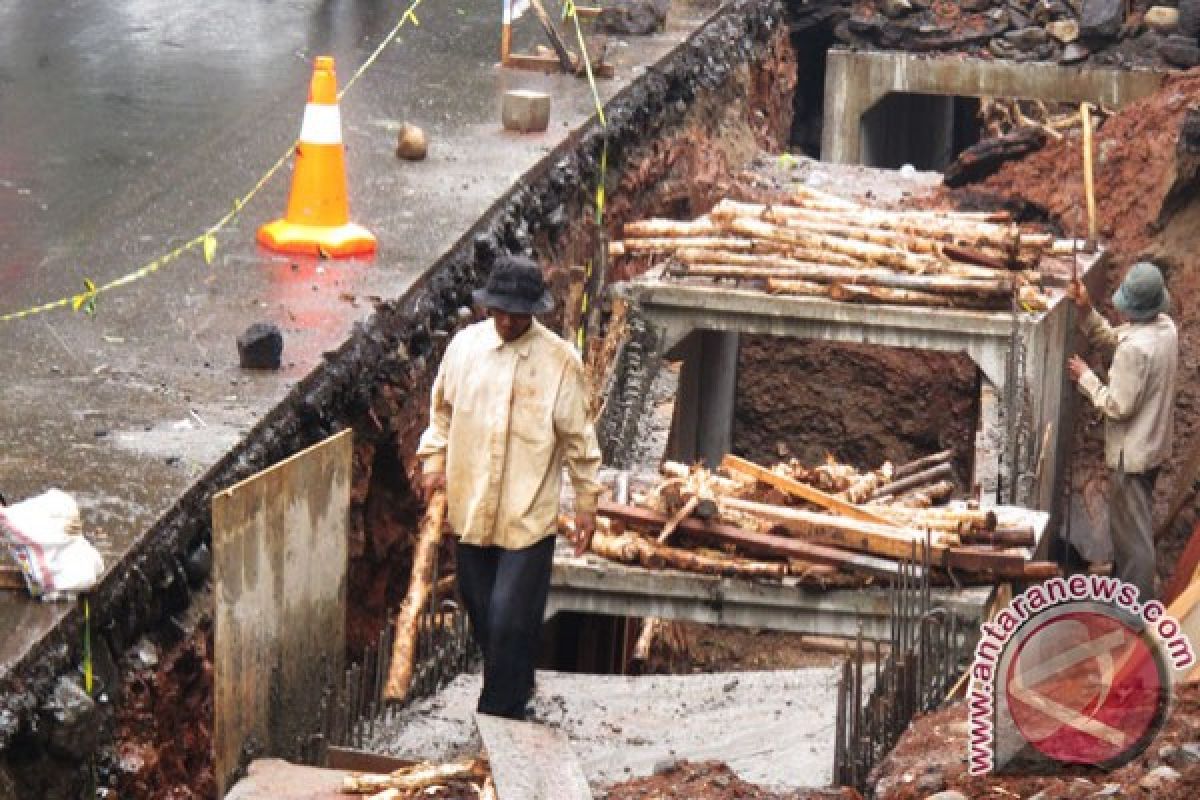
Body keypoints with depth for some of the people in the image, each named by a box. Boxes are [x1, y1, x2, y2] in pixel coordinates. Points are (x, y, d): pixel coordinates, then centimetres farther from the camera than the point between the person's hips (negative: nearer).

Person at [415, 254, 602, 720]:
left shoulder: (560, 361, -9)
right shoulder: (466, 344, 1)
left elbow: (577, 436, -2)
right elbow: (443, 407, 15)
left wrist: (587, 499, 0)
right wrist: (435, 461, 6)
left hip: (528, 514, -4)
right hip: (470, 507, 4)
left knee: (511, 621, -7)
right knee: (481, 615, 15)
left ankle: (501, 716, 3)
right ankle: (514, 690, 36)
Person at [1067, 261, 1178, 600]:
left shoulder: (1136, 347, -31)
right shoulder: (1165, 327, -3)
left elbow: (1118, 406, -26)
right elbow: (1109, 336, 9)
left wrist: (1085, 377, -13)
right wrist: (1086, 310, -5)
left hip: (1131, 451, -9)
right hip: (1153, 443, 9)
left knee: (1133, 530, 5)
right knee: (1131, 520, 27)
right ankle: (1124, 580, 45)